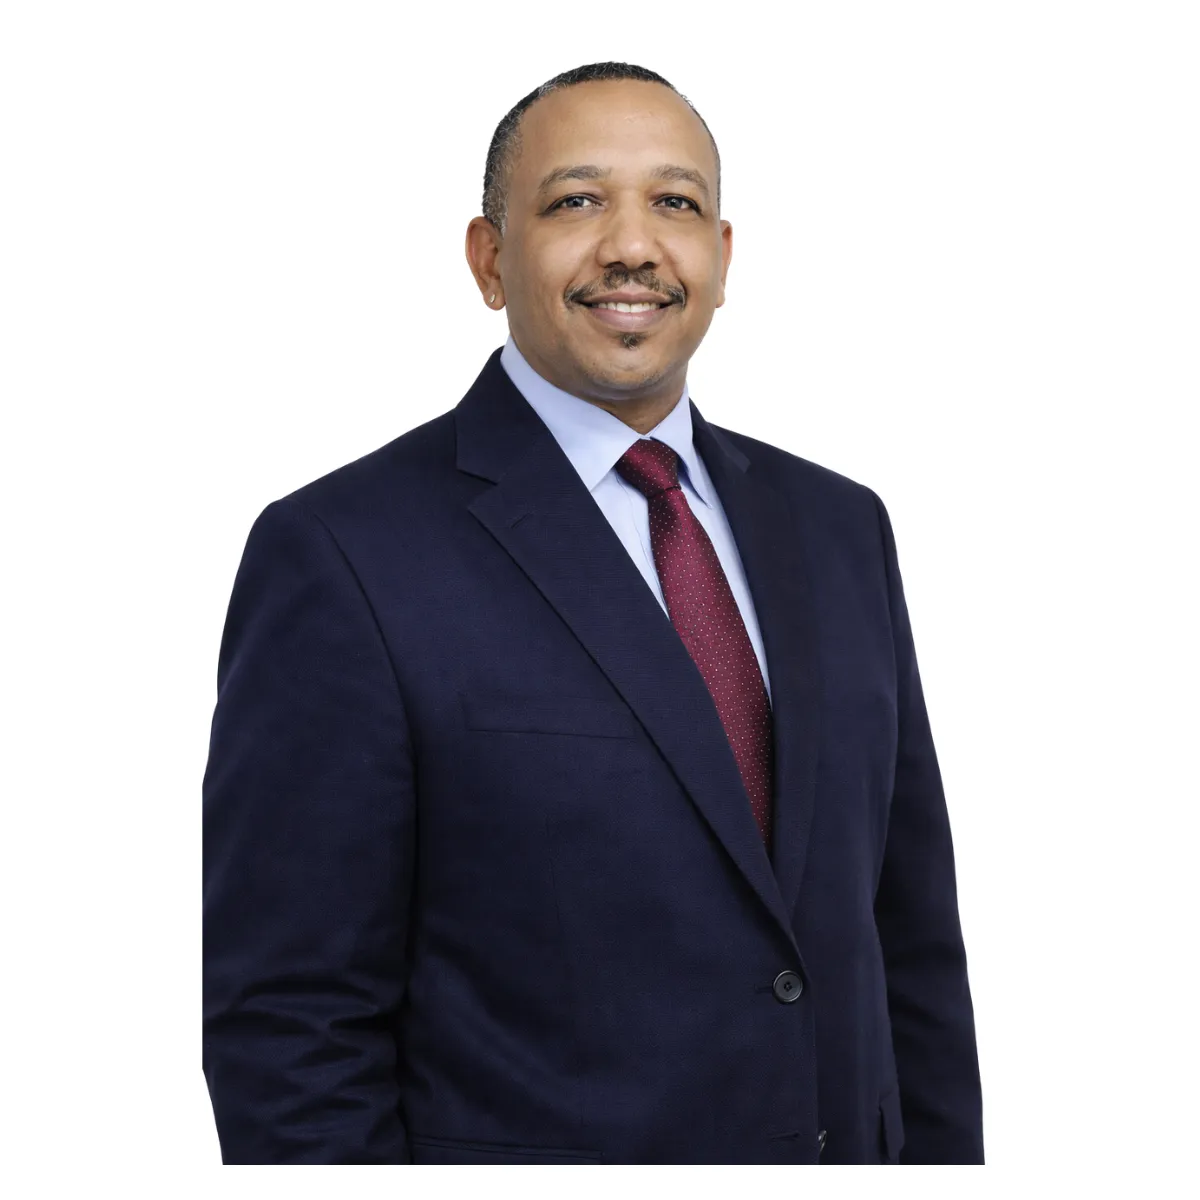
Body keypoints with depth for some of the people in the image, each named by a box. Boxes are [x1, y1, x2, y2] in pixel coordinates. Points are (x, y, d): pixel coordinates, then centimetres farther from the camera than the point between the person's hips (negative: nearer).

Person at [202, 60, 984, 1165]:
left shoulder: (838, 528, 6)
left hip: (853, 1145, 5)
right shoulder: (343, 557, -13)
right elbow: (290, 1022, -14)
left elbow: (911, 938, 7)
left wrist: (945, 1158, 2)